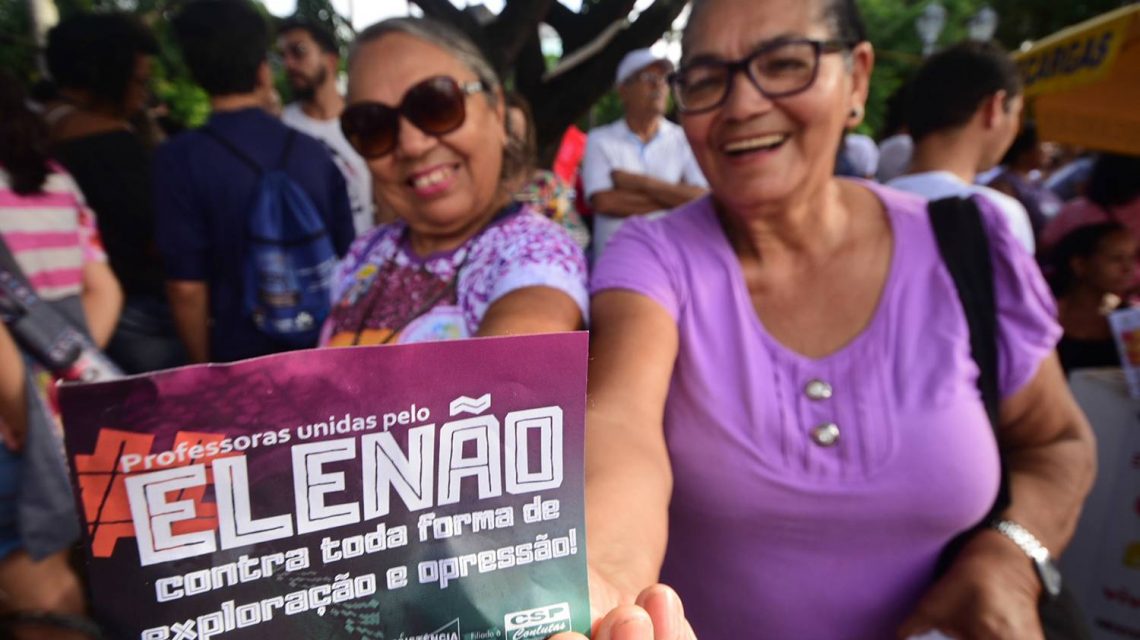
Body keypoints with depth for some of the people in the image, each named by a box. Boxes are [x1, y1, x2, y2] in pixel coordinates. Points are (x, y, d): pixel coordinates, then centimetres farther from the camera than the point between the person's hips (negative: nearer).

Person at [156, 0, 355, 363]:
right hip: (325, 347, 3)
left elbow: (187, 285, -14)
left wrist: (204, 366, 1)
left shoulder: (181, 158, -11)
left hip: (241, 356, -2)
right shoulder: (312, 151, -3)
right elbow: (348, 260, 4)